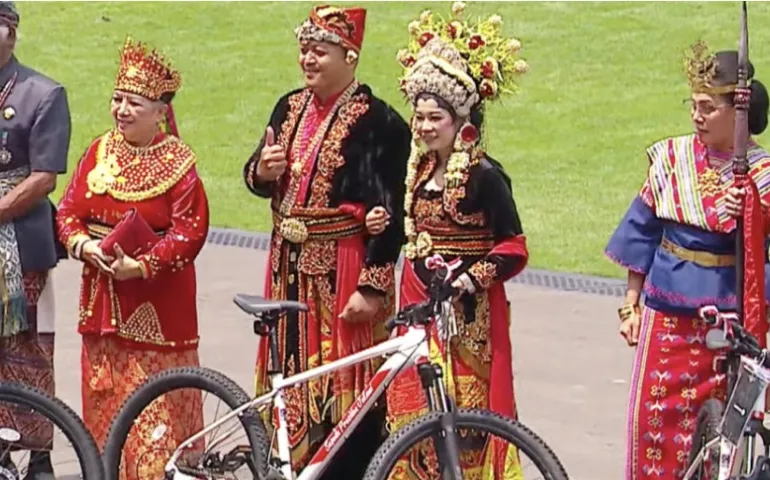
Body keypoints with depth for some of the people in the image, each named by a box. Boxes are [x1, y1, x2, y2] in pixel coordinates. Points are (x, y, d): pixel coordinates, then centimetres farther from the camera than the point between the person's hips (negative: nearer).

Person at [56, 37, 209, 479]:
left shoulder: (177, 161, -7)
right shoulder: (99, 152, 8)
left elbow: (190, 230, -13)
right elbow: (69, 211, 9)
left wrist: (141, 266, -23)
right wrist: (83, 245, -12)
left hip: (157, 299, -5)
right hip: (102, 295, 5)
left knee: (157, 400, -5)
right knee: (105, 394, 10)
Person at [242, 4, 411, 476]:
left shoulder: (378, 122, -12)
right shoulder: (290, 108, 10)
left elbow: (389, 215, -14)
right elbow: (259, 179, 17)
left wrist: (373, 286, -18)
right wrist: (263, 171, -8)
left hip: (344, 269, -7)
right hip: (290, 264, 7)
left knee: (344, 384, -3)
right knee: (294, 377, 12)